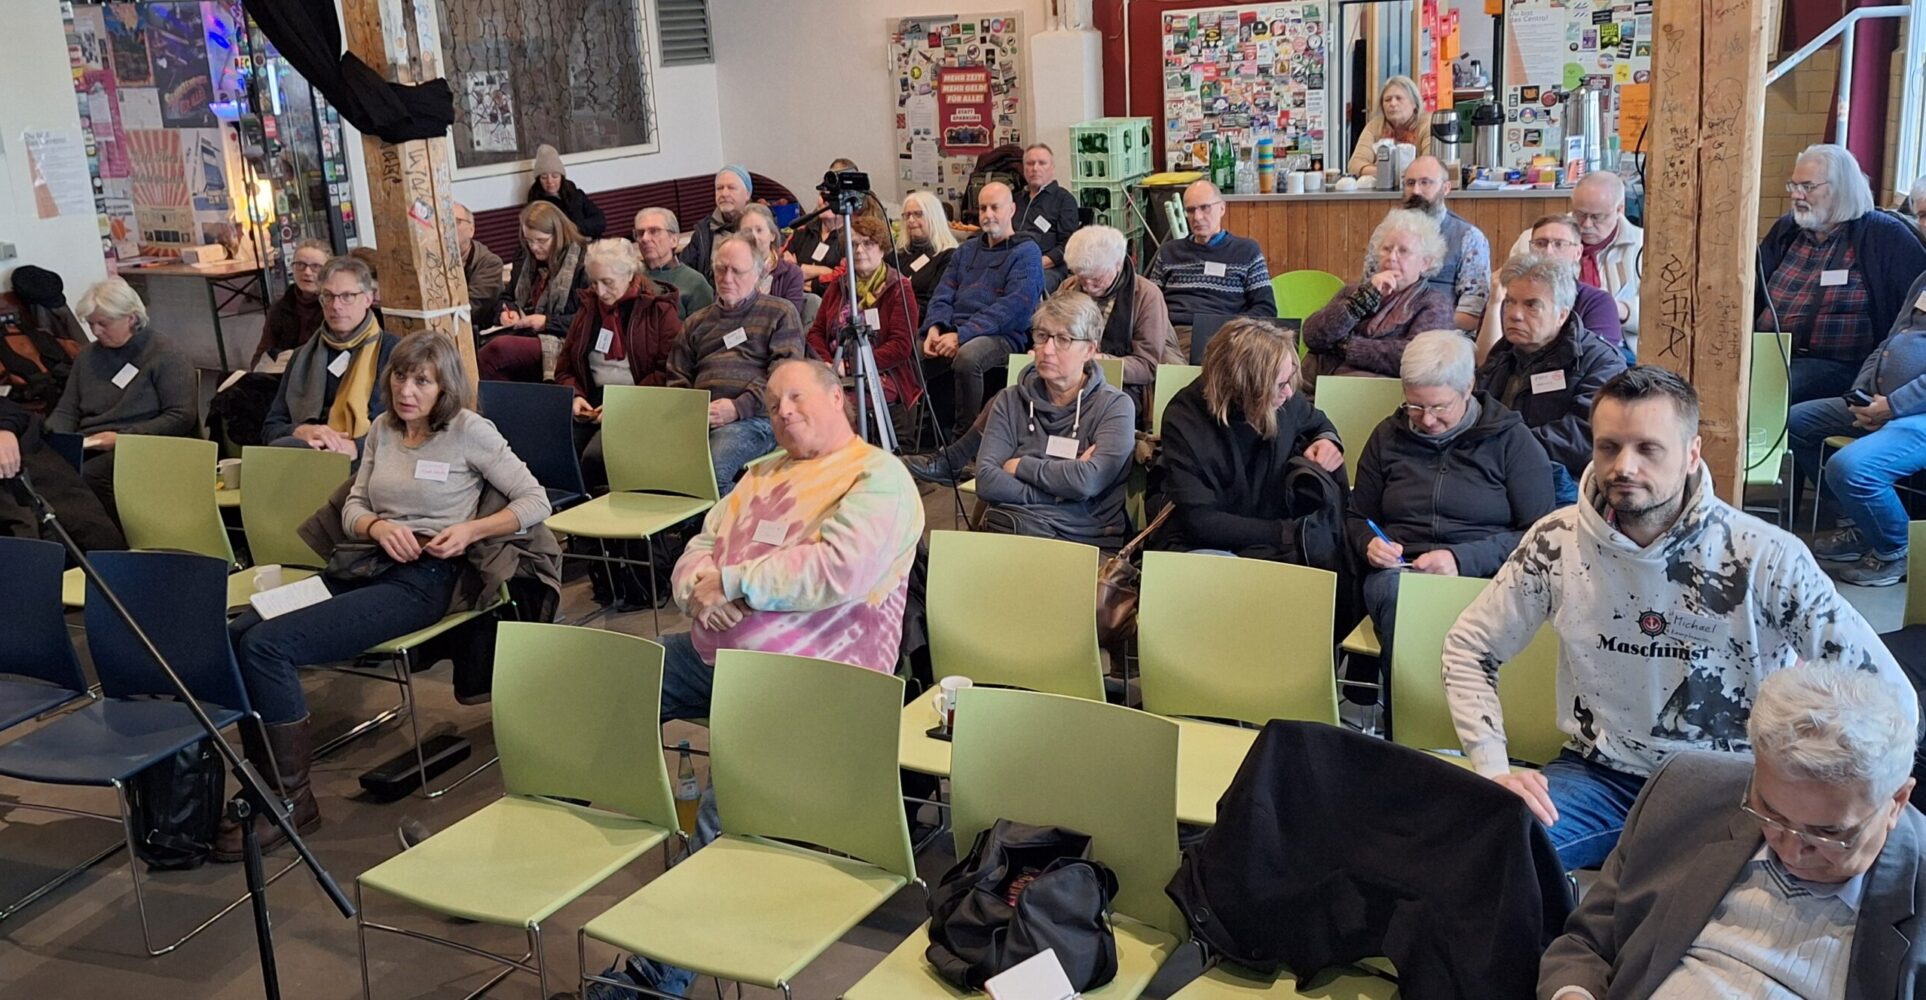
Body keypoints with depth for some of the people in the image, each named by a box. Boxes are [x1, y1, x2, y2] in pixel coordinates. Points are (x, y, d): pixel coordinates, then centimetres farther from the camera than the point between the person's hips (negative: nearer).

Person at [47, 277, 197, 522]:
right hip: (84, 449, 5)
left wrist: (122, 437, -13)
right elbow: (66, 411, 23)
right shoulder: (88, 355, 22)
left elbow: (181, 417, -7)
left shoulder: (168, 358, 2)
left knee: (85, 477, -36)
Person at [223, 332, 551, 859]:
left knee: (268, 646, -24)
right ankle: (266, 785, -7)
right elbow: (351, 507, 18)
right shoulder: (383, 429, 17)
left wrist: (470, 529, -14)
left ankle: (291, 800, -11)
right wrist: (378, 526, -6)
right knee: (237, 634, -17)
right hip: (365, 565, 7)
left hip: (424, 579, -7)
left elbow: (536, 502, -1)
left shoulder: (469, 431, 0)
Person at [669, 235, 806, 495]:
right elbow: (678, 379, 25)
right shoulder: (697, 322, 30)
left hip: (753, 417, -4)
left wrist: (738, 407, -11)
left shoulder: (780, 313, 14)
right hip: (696, 420, 4)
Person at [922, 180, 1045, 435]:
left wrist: (962, 335, -19)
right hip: (954, 331, 6)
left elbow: (1014, 306, -12)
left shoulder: (1026, 252, 2)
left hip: (1002, 336, -6)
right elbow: (943, 295, 17)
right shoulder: (966, 250, 23)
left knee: (967, 357, -37)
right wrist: (935, 327, -7)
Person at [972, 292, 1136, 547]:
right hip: (1008, 527, 2)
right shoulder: (1010, 401, 15)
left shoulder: (1115, 406, 5)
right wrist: (1063, 486, -7)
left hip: (1085, 539, -2)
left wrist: (1021, 466, 1)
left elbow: (1089, 481, -11)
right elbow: (986, 481, 2)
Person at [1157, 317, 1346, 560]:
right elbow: (1199, 520, -19)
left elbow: (1318, 424, 20)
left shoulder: (1284, 399, -5)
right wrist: (1288, 533, -19)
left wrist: (1328, 440, -5)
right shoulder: (1184, 420, -18)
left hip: (1274, 549, 4)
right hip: (1207, 547, -4)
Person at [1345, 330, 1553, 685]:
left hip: (1481, 575, -2)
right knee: (1397, 592, -37)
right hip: (1398, 570, 3)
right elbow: (1357, 517, 28)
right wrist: (1370, 543, 2)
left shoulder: (1512, 440, 8)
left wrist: (1463, 559, -14)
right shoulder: (1388, 436, 19)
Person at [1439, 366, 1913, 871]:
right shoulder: (1558, 542, -7)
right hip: (1600, 773, 2)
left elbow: (1887, 693, -11)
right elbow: (1468, 649, 3)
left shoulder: (1764, 558, -14)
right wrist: (1494, 769, -8)